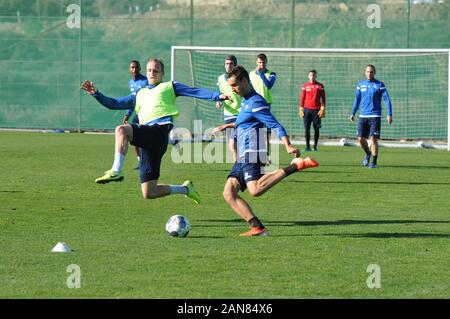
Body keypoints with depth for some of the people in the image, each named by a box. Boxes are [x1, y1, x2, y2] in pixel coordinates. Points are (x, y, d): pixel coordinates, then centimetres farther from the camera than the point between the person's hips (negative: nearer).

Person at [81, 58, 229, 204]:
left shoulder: (169, 87, 20)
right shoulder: (140, 94, 34)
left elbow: (195, 92, 9)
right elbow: (114, 104, 35)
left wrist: (217, 96, -6)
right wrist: (96, 94, 23)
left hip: (159, 130, -6)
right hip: (147, 139, 6)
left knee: (122, 130, -32)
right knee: (149, 193, 0)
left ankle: (116, 171, -36)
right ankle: (185, 189, 20)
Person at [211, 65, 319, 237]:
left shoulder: (255, 102, -10)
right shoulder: (245, 101, 20)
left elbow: (276, 125, -20)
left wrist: (288, 146, -32)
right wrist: (227, 126, 48)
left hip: (252, 153, -10)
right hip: (243, 156, 10)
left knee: (256, 190, -31)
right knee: (228, 193, -2)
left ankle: (295, 166, -23)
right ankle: (257, 227, -10)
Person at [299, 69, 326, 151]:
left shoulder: (320, 86, 5)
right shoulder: (305, 86, 8)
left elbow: (323, 98, 5)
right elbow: (302, 97, 10)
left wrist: (323, 108, -4)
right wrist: (301, 108, 3)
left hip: (316, 110, -1)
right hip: (307, 109, 1)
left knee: (317, 129, 0)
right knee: (307, 129, -2)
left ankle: (315, 146, 8)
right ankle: (308, 146, 2)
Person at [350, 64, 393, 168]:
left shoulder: (380, 85, -2)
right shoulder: (361, 85, 10)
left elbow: (387, 100, -5)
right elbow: (357, 100, 17)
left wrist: (389, 114, -13)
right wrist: (353, 113, 12)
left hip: (375, 116, -4)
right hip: (363, 116, 4)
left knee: (373, 139, -11)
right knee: (361, 139, 2)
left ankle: (374, 162, -5)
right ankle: (368, 154, 30)